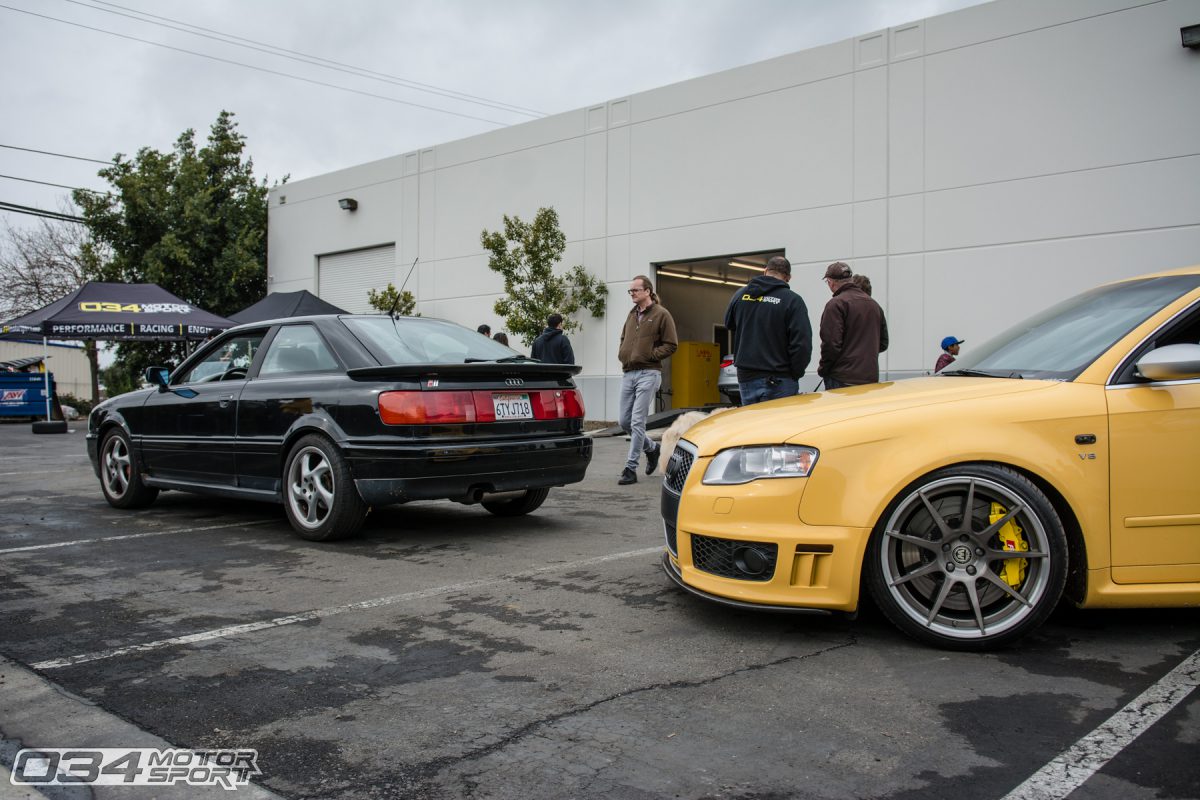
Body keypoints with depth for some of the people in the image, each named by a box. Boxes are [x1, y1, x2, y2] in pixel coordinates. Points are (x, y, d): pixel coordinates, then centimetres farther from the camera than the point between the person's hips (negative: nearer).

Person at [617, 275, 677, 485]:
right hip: (628, 373, 7)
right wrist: (621, 354, 11)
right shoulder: (632, 314, 17)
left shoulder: (661, 314, -3)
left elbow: (671, 345, -6)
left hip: (648, 373, -7)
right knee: (624, 422, 8)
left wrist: (650, 355, -13)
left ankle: (631, 468, -6)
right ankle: (651, 448, 32)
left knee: (637, 421, -10)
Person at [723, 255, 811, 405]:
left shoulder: (740, 294, 6)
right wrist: (795, 375, -2)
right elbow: (802, 343, -14)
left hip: (745, 377, 5)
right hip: (779, 381, -5)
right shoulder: (792, 300, -10)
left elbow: (729, 324, 24)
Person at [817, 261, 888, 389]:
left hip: (842, 380, -7)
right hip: (871, 378, 7)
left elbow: (831, 344, -17)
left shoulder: (836, 304, -10)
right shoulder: (874, 304, 15)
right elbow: (883, 343, 19)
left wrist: (822, 369, -3)